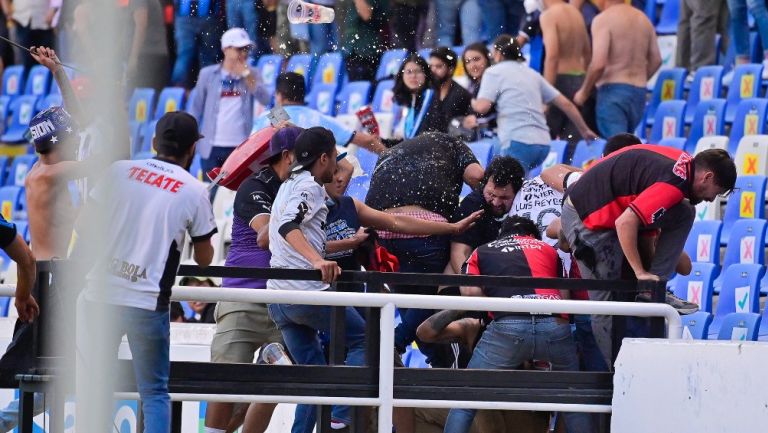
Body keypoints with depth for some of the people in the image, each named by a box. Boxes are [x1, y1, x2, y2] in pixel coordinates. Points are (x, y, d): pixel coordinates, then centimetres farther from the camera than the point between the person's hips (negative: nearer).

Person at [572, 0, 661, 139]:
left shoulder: (603, 19, -12)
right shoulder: (643, 18, 10)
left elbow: (598, 64, -20)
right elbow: (656, 60, 14)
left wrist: (583, 92, -7)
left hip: (612, 91, -7)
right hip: (639, 92, 7)